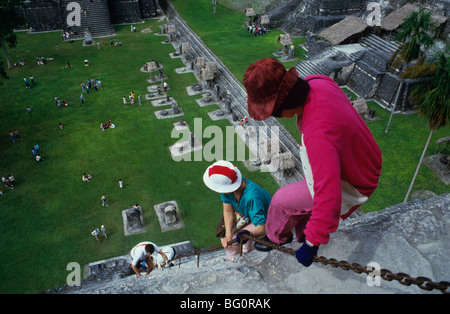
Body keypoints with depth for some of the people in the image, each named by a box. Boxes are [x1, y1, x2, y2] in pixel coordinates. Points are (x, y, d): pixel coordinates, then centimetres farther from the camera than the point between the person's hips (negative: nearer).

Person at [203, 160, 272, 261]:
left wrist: (248, 234, -64)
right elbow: (228, 211, -16)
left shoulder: (252, 198, -45)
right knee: (225, 237, -1)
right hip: (245, 216, 6)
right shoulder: (228, 185, -26)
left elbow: (261, 228, -43)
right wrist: (228, 235, -27)